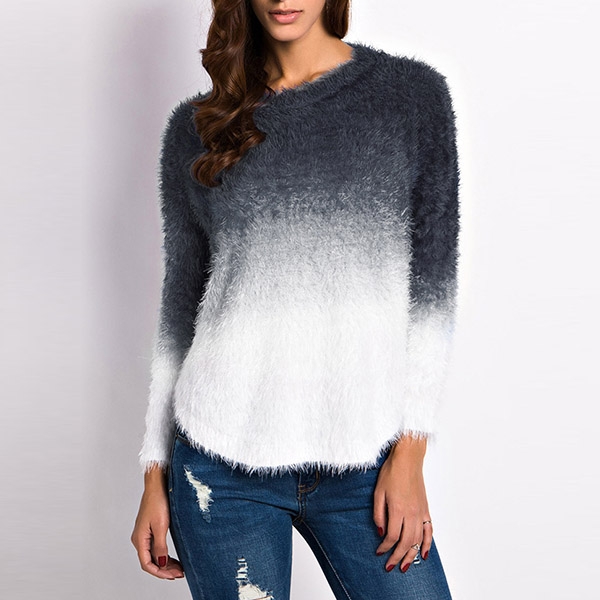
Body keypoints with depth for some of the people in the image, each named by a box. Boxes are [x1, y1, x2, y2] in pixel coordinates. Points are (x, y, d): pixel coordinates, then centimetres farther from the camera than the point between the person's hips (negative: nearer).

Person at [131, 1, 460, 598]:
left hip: (362, 469, 0)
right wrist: (155, 475, 10)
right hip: (221, 467, 1)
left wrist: (410, 453, -5)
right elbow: (179, 307, 10)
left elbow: (433, 285, 0)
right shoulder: (197, 127, 6)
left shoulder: (414, 93, 3)